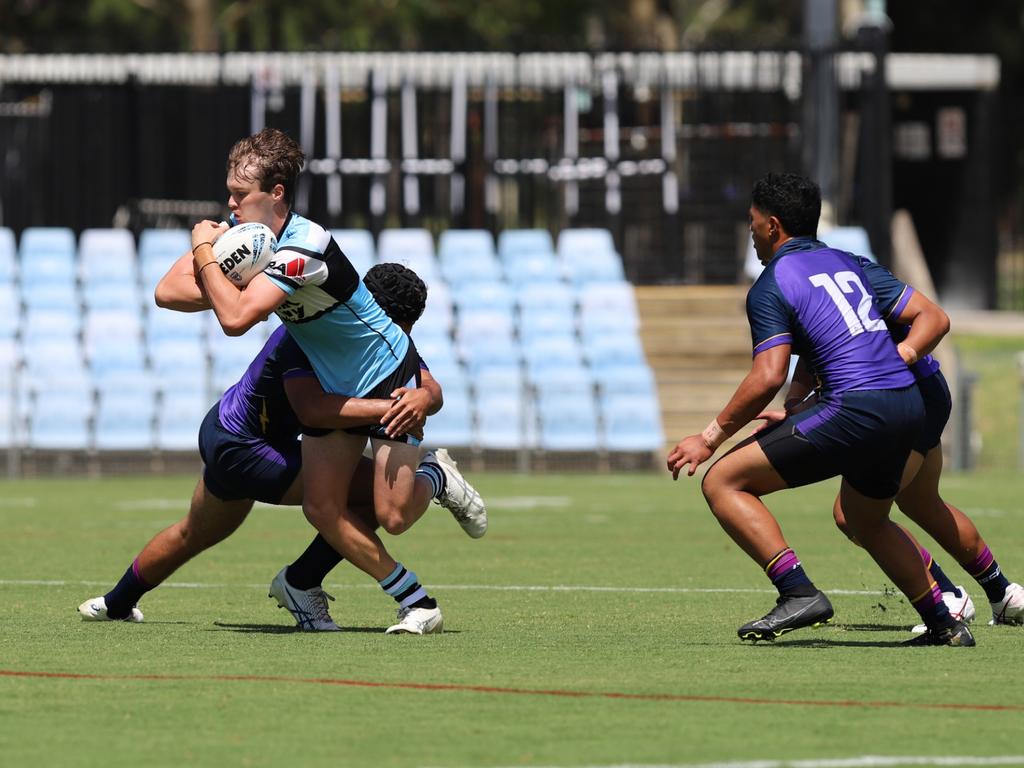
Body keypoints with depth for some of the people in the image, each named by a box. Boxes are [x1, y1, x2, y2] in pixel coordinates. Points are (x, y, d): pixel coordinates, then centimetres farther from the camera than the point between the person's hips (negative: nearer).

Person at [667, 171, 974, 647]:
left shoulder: (772, 285, -1)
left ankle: (799, 593, -16)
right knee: (867, 523, 33)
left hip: (855, 409, -8)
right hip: (909, 407, 8)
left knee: (722, 482, -4)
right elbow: (932, 320, 23)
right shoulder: (850, 264, 22)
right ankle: (944, 625, 31)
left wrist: (710, 438, -5)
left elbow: (768, 377, -12)